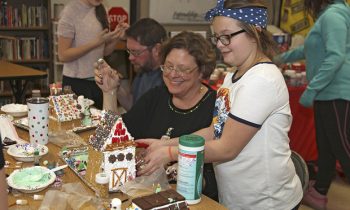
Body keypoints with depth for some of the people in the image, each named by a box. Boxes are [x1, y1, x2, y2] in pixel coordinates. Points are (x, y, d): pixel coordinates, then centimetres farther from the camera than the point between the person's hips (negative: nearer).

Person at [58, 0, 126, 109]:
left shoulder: (100, 10, 7)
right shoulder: (71, 11, -11)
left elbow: (104, 51, 8)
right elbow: (63, 55, -16)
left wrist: (116, 37, -10)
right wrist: (96, 42, -22)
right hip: (76, 82, -5)